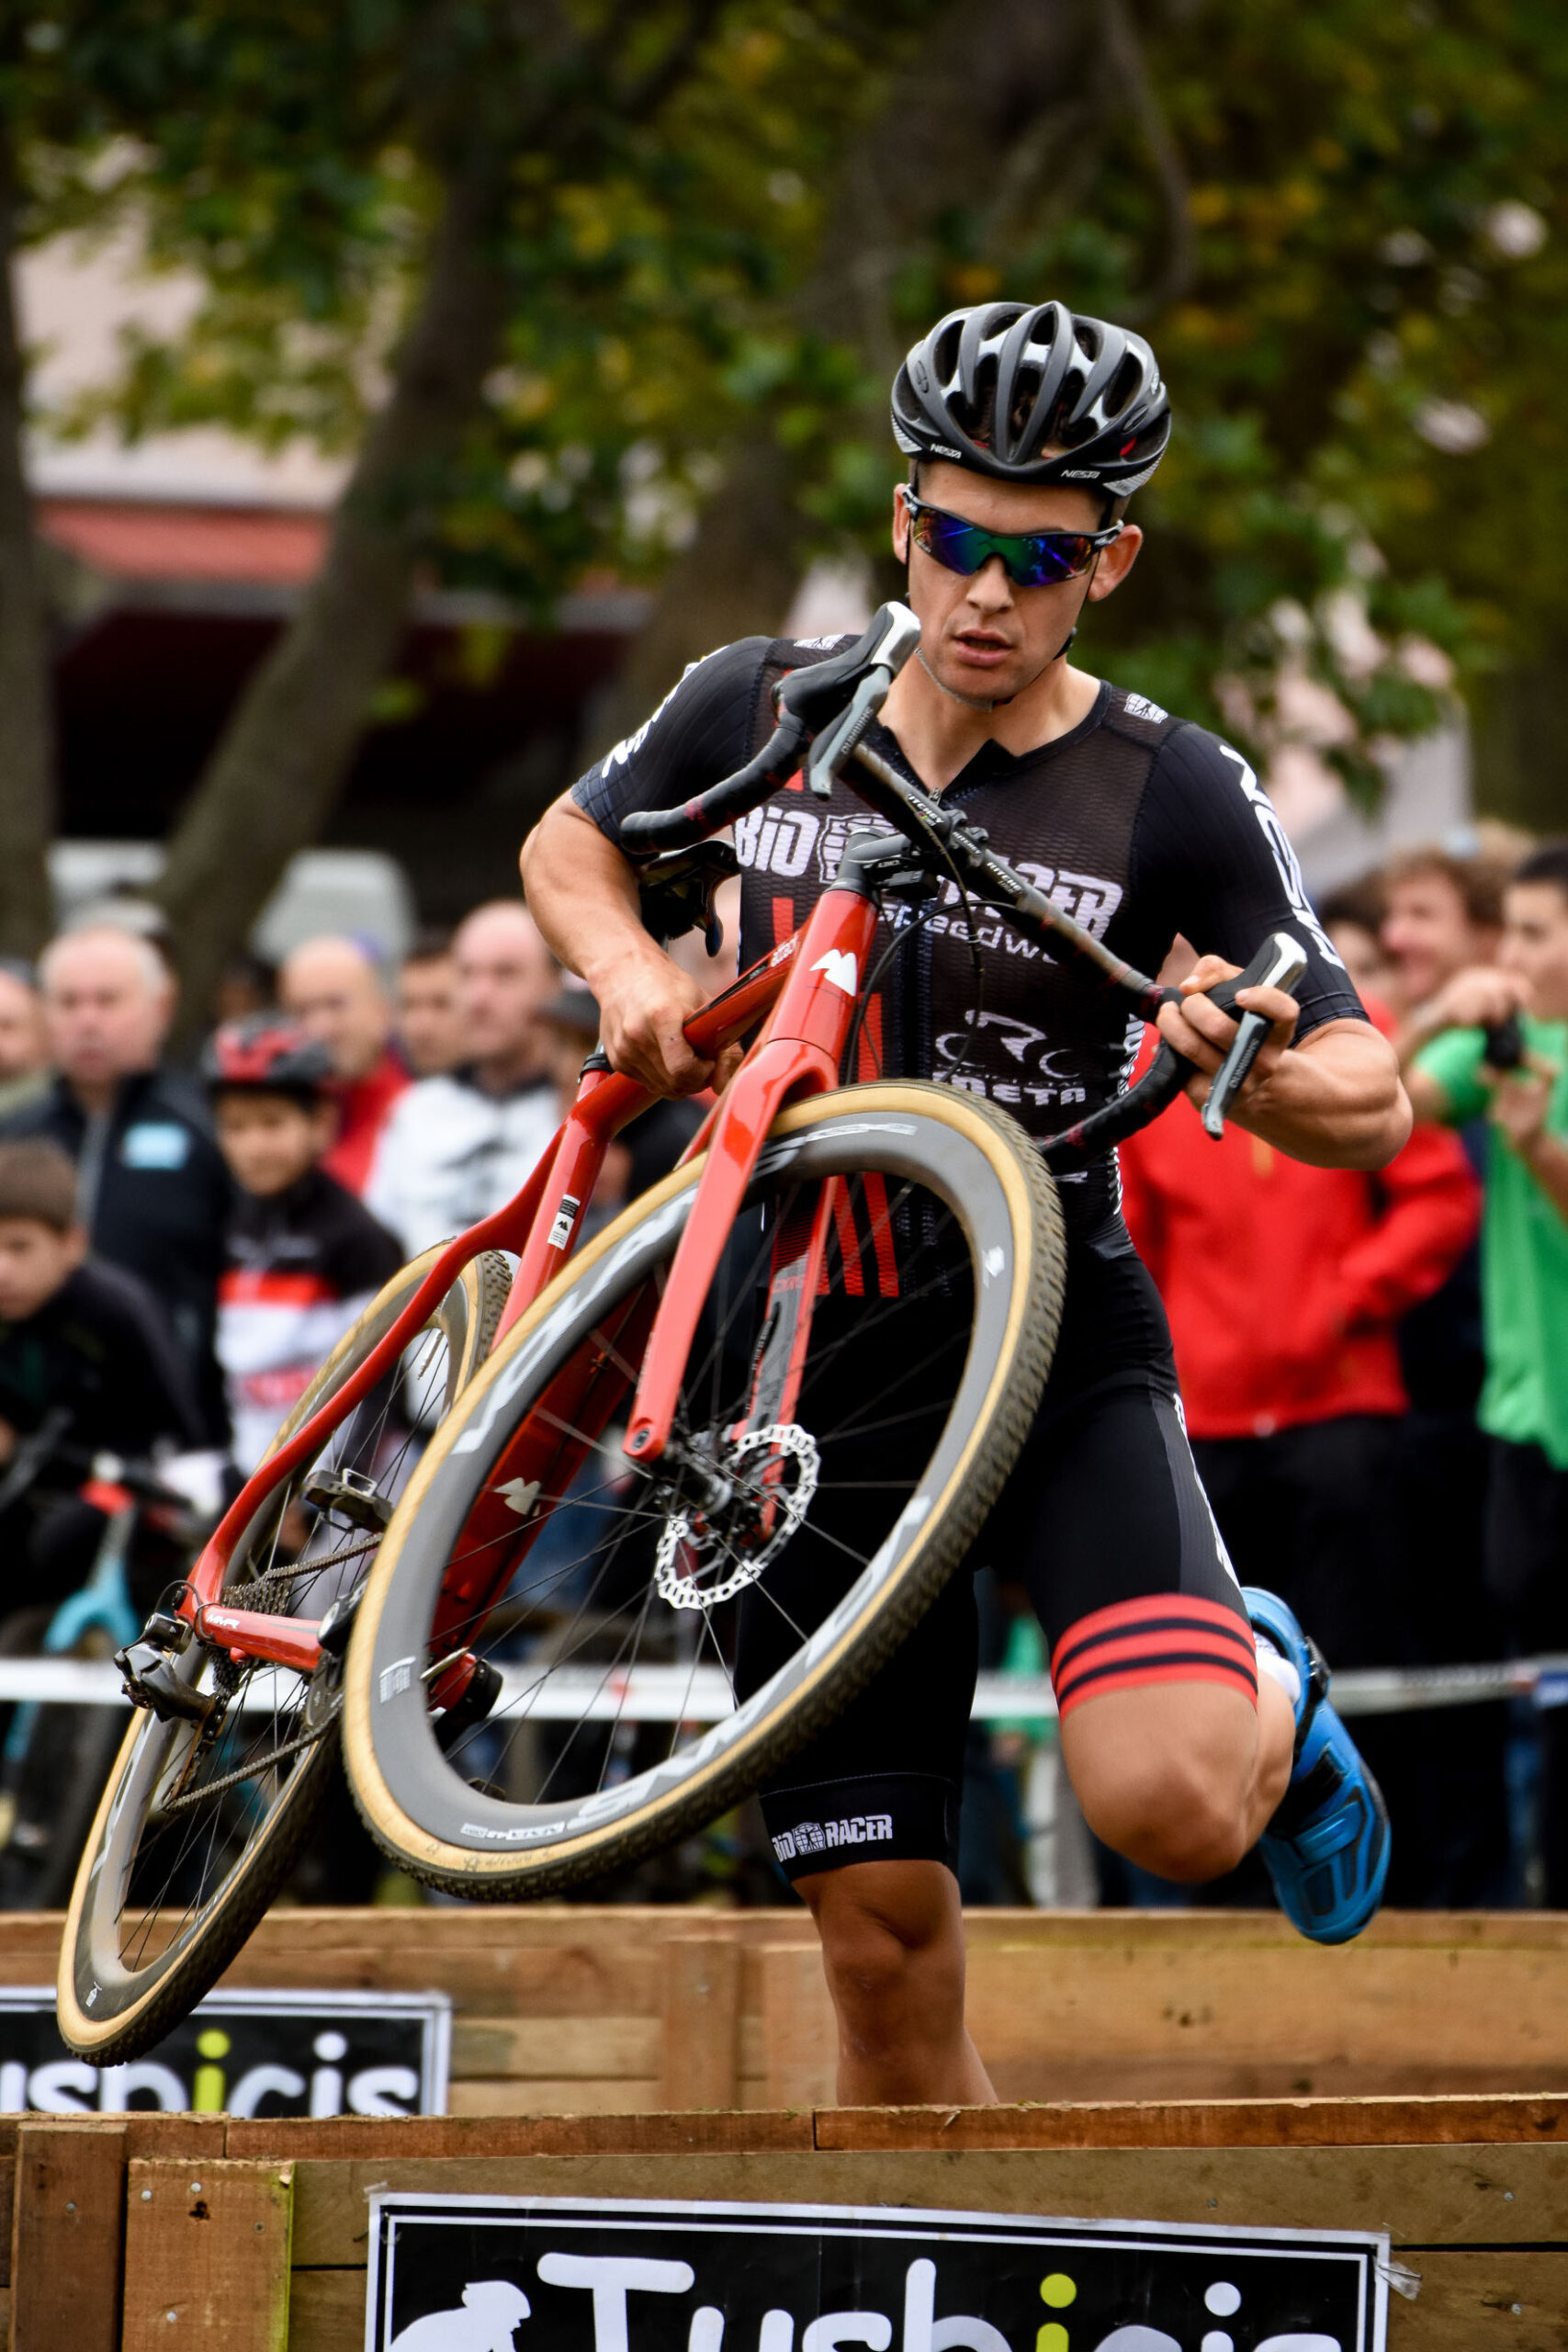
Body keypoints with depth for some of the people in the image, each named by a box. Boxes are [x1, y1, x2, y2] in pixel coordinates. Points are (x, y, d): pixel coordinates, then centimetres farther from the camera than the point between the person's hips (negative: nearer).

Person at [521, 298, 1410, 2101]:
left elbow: (1372, 1101, -4)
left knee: (1169, 1804, -26)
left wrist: (1256, 1074, -26)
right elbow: (572, 841, 22)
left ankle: (1270, 1693, 10)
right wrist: (630, 969, 1)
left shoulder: (1173, 797, -6)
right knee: (884, 1953, -1)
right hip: (808, 1359, 2)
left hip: (1060, 1356, -2)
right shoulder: (761, 711, 2)